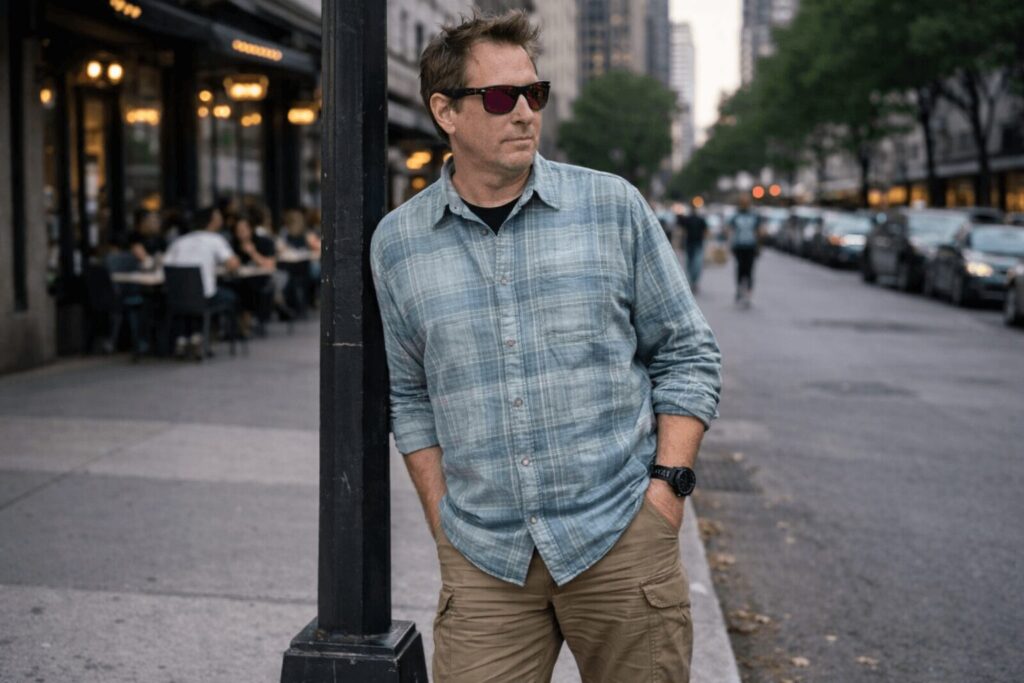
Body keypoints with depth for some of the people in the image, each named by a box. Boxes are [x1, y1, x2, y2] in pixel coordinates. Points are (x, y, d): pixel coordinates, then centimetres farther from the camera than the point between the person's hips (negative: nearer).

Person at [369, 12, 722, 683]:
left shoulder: (613, 206, 0)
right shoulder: (397, 243, 5)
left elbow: (688, 354, 5)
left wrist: (668, 482, -5)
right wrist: (443, 522, 7)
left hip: (620, 534, -1)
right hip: (482, 556, 1)